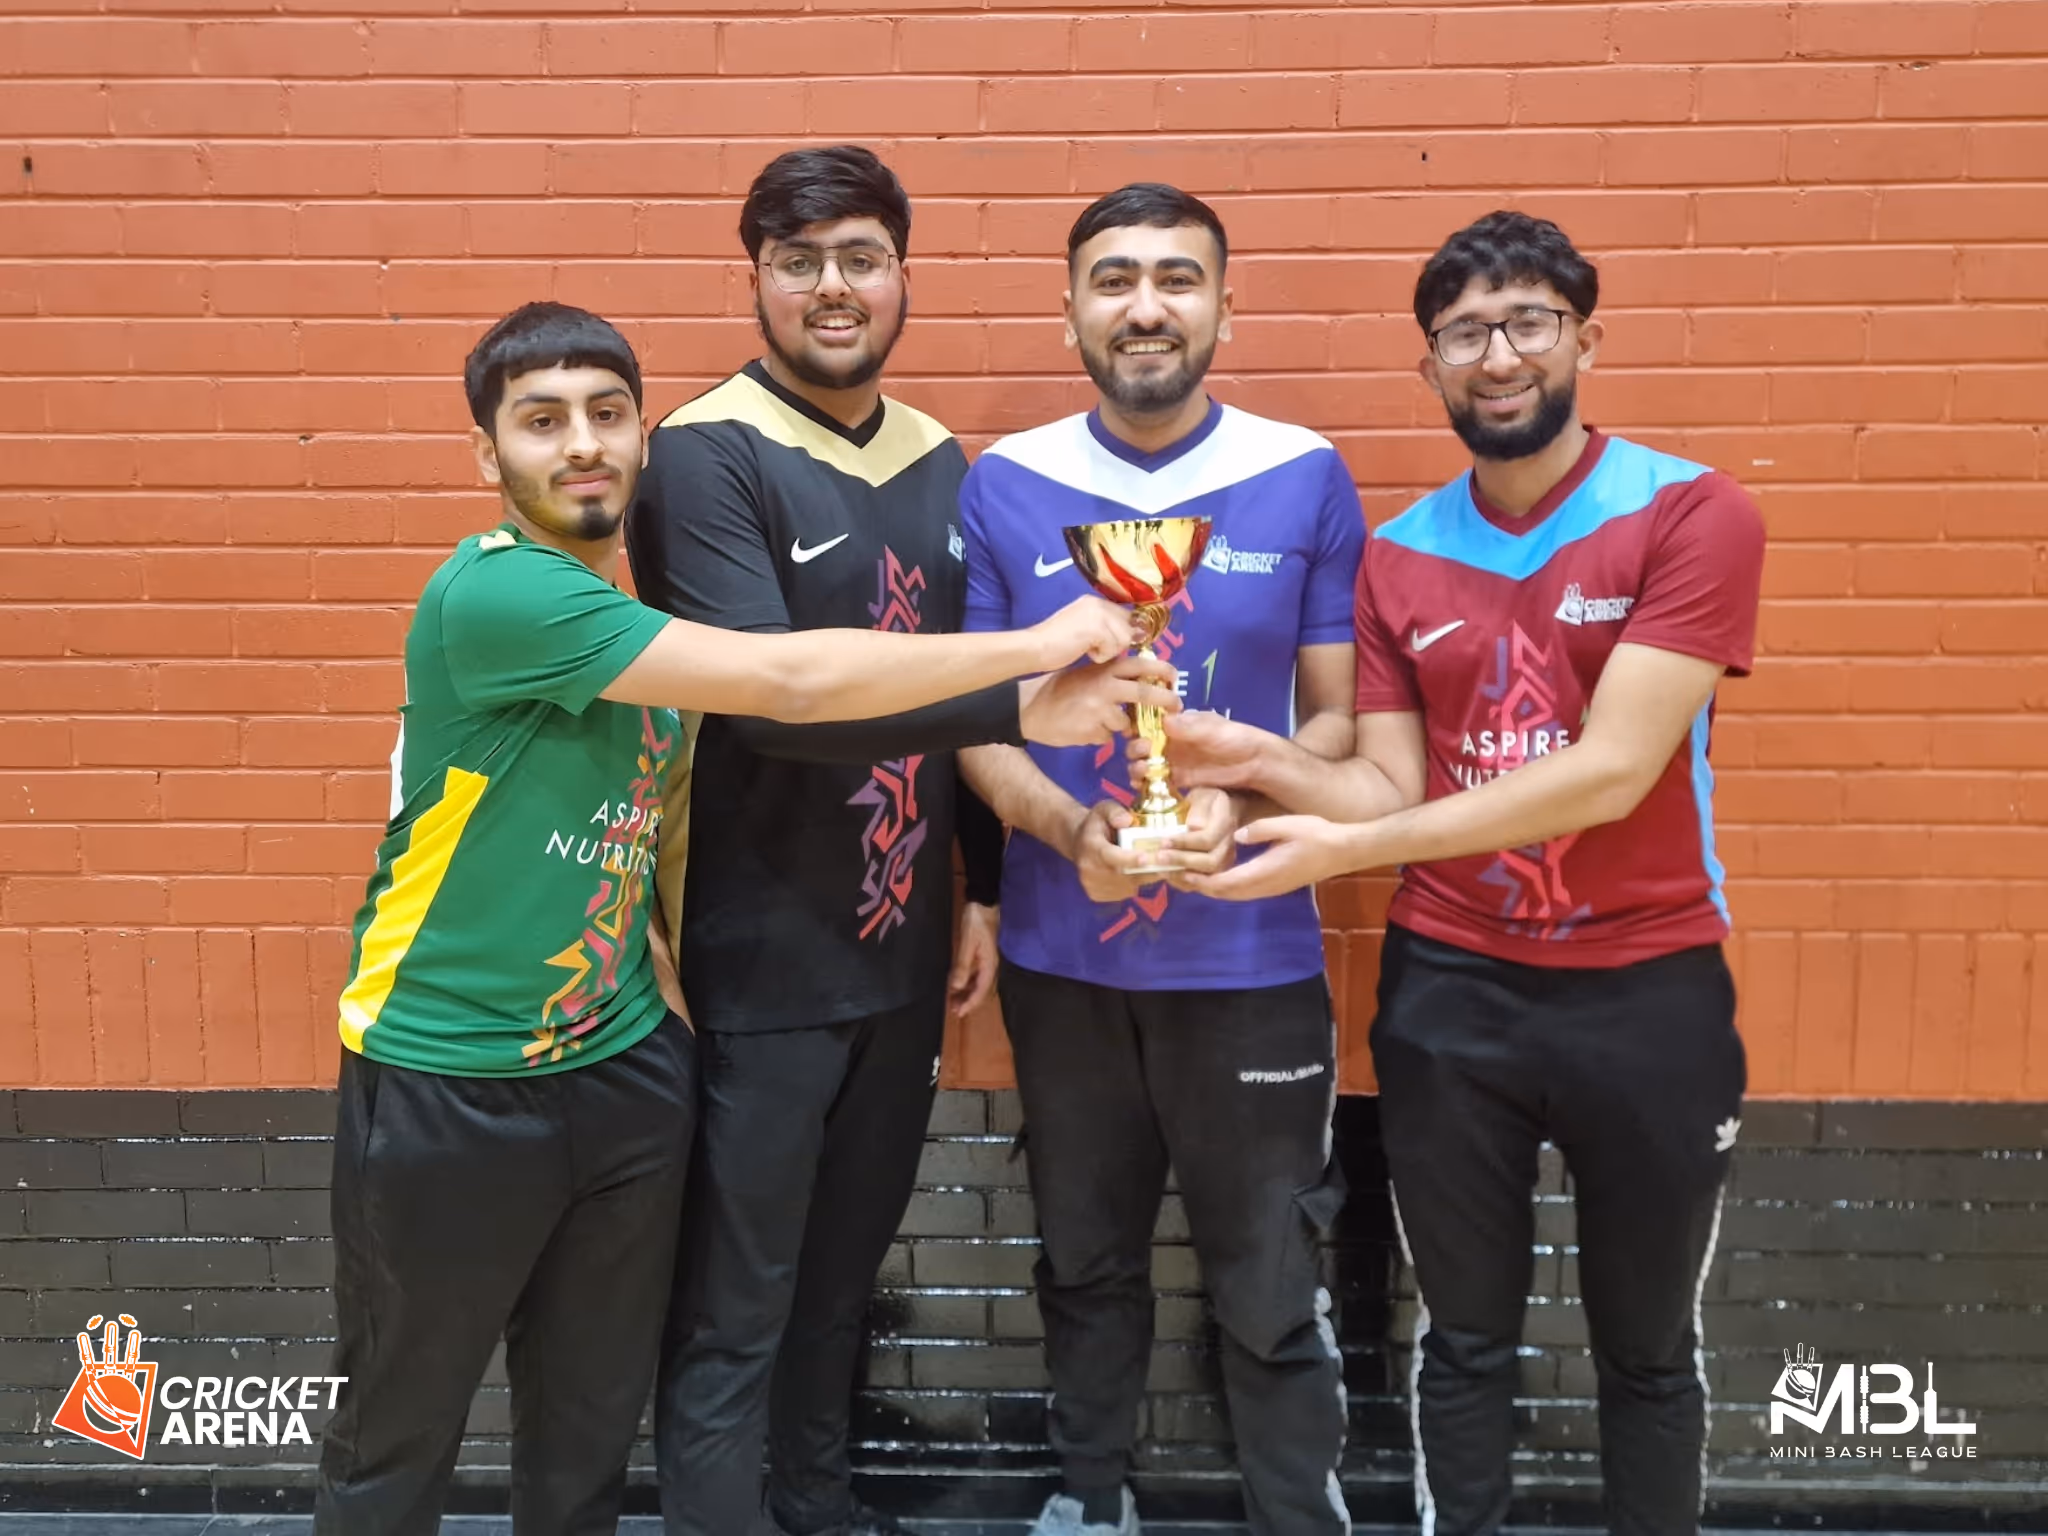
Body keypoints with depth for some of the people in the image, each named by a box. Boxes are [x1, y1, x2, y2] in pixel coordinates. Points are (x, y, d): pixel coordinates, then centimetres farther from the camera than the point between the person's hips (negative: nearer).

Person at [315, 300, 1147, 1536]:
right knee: (398, 1435, 13)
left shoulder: (638, 621, 6)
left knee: (594, 1422, 17)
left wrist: (660, 974, 5)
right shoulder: (496, 594, -21)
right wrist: (1040, 644, -21)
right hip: (449, 1083, -7)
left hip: (624, 1068, 7)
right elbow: (792, 680, -27)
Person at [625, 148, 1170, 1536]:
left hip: (902, 945, 7)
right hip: (763, 957, -6)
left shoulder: (938, 459, 8)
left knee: (850, 1255, 21)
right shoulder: (706, 456, -13)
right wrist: (1023, 704, -31)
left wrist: (984, 889, 12)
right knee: (736, 1303, 5)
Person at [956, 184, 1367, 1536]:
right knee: (1088, 1261, 19)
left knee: (1273, 1288, 8)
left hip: (1252, 957, -1)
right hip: (1061, 955, 2)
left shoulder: (1307, 480, -3)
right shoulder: (1004, 486, -1)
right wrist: (1071, 828, -17)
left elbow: (1340, 717, 0)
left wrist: (1239, 802, -19)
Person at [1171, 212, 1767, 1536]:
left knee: (1648, 1348, 17)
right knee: (1465, 1339, 17)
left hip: (1645, 990, -2)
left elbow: (1608, 773, -20)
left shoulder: (1694, 515, -11)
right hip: (1448, 991, 3)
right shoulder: (1399, 555, 3)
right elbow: (1392, 786, 2)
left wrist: (1348, 849, -25)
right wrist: (1263, 759, -18)